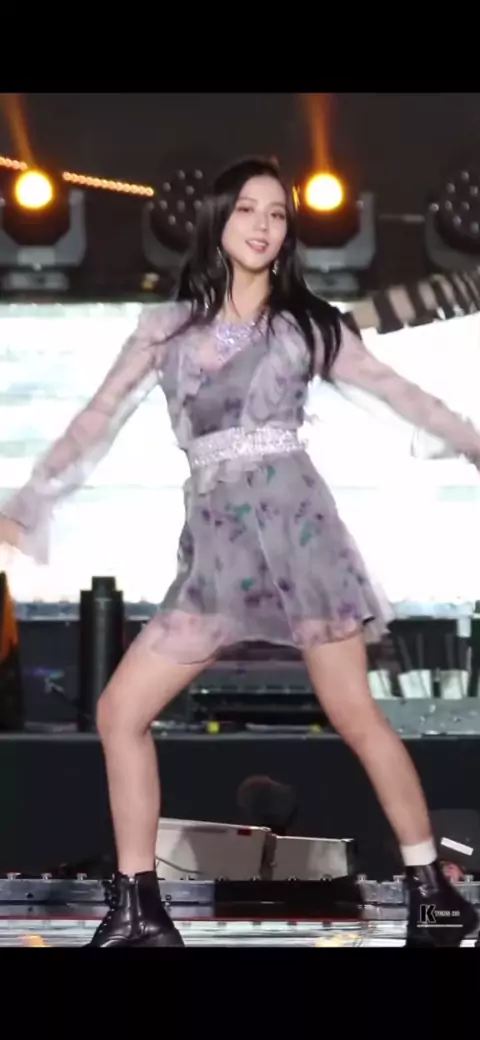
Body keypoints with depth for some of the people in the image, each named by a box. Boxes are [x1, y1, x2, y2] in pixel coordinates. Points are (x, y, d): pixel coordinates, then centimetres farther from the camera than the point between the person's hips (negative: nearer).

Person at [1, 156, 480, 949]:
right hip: (215, 545, 2)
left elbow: (399, 393, 13)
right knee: (120, 712, -5)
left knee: (354, 714, -5)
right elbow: (101, 417, 8)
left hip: (295, 524, -2)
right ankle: (139, 912, 2)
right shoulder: (167, 326, 11)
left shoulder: (306, 323, 8)